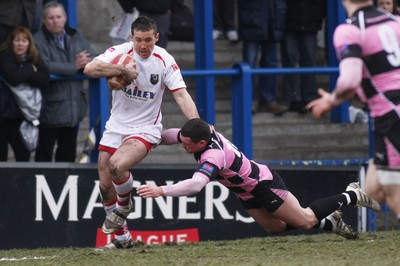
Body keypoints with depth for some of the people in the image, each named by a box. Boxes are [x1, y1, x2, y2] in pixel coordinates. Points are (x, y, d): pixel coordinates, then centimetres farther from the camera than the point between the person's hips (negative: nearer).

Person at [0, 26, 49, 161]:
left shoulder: (34, 59, 5)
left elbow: (45, 80, -8)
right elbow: (14, 78, -25)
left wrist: (25, 76, -18)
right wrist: (30, 70, -10)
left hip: (20, 113, 4)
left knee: (24, 154, 2)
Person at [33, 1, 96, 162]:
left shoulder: (76, 36, 9)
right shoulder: (38, 40, -10)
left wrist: (86, 62, -22)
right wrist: (74, 66, -24)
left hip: (74, 105, 6)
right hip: (50, 107, -6)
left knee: (68, 151, 16)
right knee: (45, 151, 2)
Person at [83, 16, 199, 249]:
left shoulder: (165, 61, -10)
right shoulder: (120, 52, -10)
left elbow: (181, 95, -15)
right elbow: (90, 69, -24)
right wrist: (122, 70, -31)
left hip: (145, 129, -3)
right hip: (116, 126, 3)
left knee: (117, 164, -29)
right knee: (105, 185, 2)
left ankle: (124, 205, 3)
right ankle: (122, 237, 20)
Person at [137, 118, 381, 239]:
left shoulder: (213, 156, -39)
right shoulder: (206, 132, -14)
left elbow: (196, 185, -55)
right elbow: (170, 135, 4)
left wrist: (161, 191, -57)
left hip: (265, 185, -9)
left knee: (305, 221, 3)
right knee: (275, 227, 17)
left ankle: (351, 196, 20)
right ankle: (330, 223, 33)